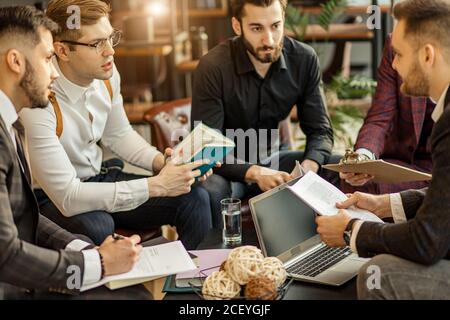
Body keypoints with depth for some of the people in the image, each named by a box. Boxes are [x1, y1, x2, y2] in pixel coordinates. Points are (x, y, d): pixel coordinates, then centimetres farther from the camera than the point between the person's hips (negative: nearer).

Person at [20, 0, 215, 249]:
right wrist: (156, 186, -29)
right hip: (50, 199, -6)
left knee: (194, 198, -9)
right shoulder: (39, 100, -30)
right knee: (96, 226, -38)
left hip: (98, 178, 7)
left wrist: (161, 162, -9)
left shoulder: (107, 74, -9)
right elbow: (68, 198, -30)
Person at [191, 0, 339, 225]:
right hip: (228, 166, -4)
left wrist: (308, 167, -27)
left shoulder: (304, 59, -9)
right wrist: (255, 173, -39)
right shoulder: (213, 67, -21)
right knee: (210, 191, -37)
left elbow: (320, 130, -5)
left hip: (271, 160, 4)